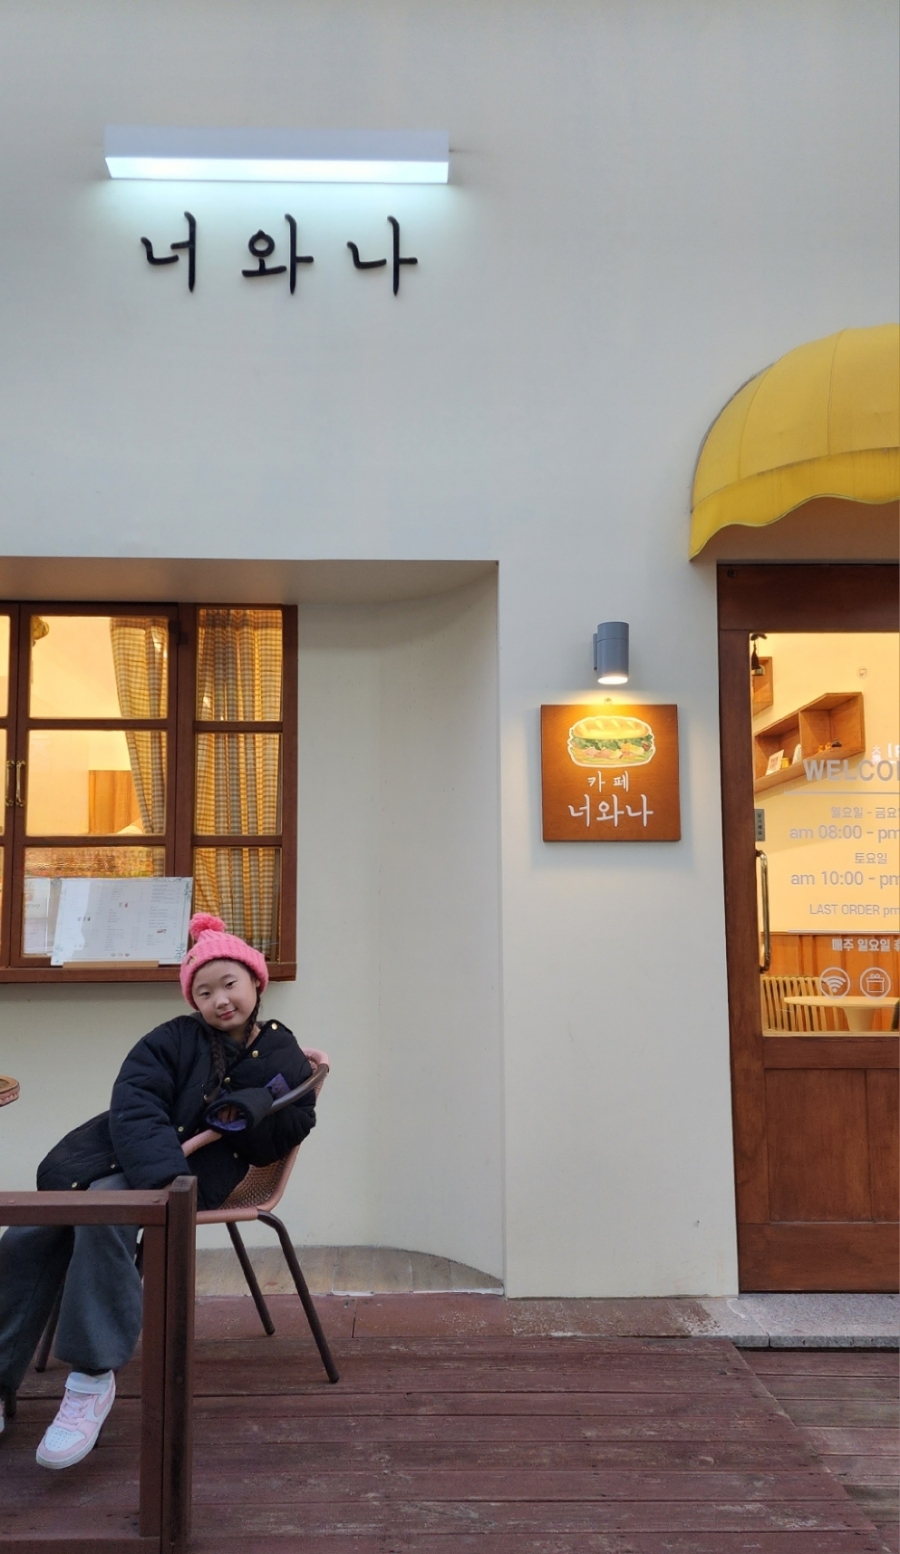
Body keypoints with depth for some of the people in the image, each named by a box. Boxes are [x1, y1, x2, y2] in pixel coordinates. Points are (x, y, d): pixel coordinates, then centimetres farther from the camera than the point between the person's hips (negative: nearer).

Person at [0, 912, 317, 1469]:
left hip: (200, 1171, -3)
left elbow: (295, 1126, 7)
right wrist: (164, 1174, -29)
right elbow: (134, 1105, -12)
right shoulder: (174, 1038, 0)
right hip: (117, 1152, 3)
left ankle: (93, 1378, -27)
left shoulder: (284, 1057, 4)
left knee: (102, 1211, -34)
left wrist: (256, 1109, -15)